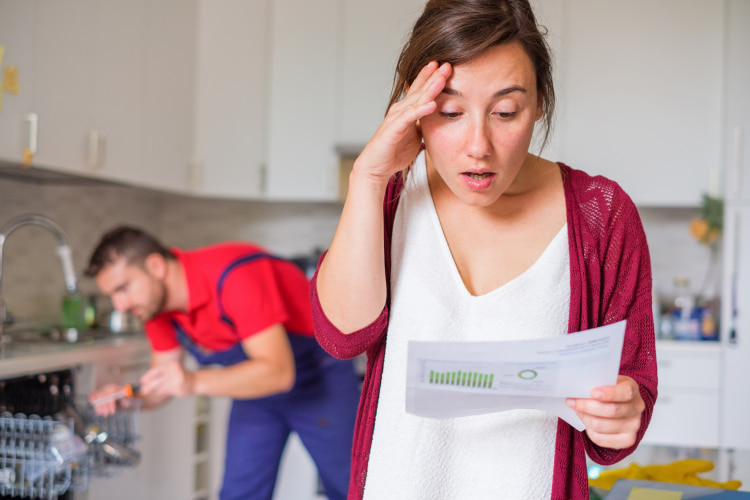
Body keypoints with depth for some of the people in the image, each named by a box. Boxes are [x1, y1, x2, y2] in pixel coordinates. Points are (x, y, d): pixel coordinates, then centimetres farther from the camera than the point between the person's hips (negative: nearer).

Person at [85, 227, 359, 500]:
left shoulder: (235, 275, -33)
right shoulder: (157, 303, -8)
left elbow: (278, 371, -38)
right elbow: (162, 382, -1)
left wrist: (195, 382, -49)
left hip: (321, 377, -6)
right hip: (257, 381, 6)